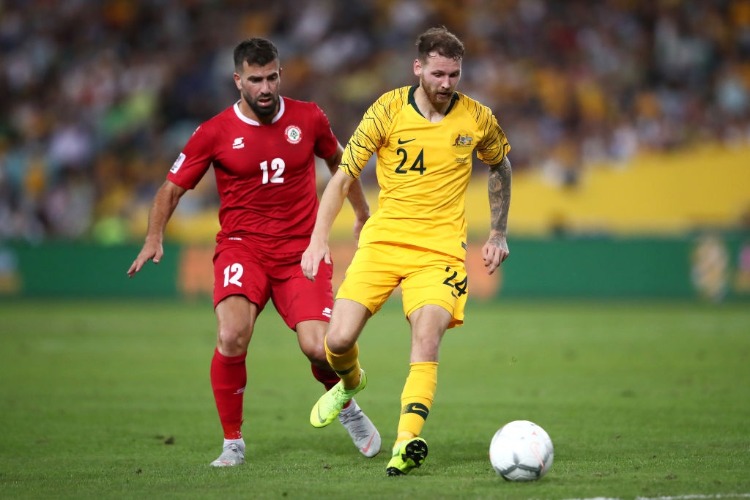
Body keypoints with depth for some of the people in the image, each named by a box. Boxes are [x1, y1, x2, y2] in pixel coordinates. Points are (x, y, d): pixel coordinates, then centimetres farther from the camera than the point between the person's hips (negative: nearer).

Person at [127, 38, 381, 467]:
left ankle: (348, 408, 22)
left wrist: (363, 214, 30)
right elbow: (174, 187, 5)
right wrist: (155, 239, -9)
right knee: (232, 335, -26)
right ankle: (233, 443, -8)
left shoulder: (308, 118, 1)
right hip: (242, 246, -1)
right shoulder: (215, 133, -4)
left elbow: (338, 161, 21)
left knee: (318, 348, -14)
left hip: (301, 250, 1)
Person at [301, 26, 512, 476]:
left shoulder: (477, 119, -1)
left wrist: (498, 234, 17)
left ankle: (407, 441, -31)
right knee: (339, 340, -7)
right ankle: (350, 383, 29)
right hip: (383, 238, 1)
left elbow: (501, 167, 20)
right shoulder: (388, 110, -6)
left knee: (427, 336, -24)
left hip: (440, 248, -1)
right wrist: (319, 237, -13)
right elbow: (345, 177, -3)